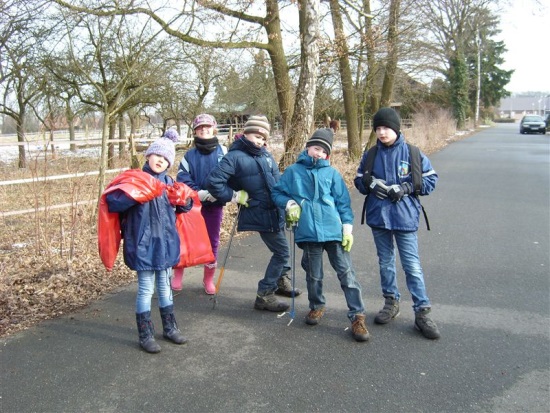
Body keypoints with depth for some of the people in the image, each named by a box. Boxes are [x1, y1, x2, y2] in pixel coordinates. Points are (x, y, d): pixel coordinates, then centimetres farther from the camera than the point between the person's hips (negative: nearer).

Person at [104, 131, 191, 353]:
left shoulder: (168, 182, 7)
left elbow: (184, 206, 13)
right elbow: (112, 201, -18)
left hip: (166, 242, 5)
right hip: (143, 243, -5)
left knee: (165, 287, 17)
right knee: (146, 289, 3)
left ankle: (170, 328, 31)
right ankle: (145, 335, 16)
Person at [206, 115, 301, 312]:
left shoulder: (266, 155, 9)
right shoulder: (235, 157, -13)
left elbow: (278, 181, 14)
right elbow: (213, 182, -18)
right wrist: (235, 196, -14)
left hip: (275, 212, 8)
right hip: (259, 214, -7)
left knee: (281, 250, 21)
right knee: (282, 252, -6)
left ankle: (281, 281, 44)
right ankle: (264, 295, 4)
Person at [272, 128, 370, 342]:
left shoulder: (332, 173, 6)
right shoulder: (293, 171, 7)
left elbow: (343, 202, 6)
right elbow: (277, 192, 13)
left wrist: (347, 227, -2)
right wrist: (289, 203, -6)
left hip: (334, 230, 0)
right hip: (308, 232, 1)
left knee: (346, 272, -2)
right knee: (313, 275, 13)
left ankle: (357, 316, 5)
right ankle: (317, 306, 37)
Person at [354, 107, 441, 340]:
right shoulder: (370, 155, 3)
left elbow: (430, 179, -1)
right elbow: (359, 180, 11)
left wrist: (406, 188, -15)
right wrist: (370, 183, -11)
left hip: (405, 218, -3)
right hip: (378, 216, 4)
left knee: (412, 266, -1)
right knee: (385, 262, 16)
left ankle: (422, 312, 8)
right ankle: (391, 303, 32)